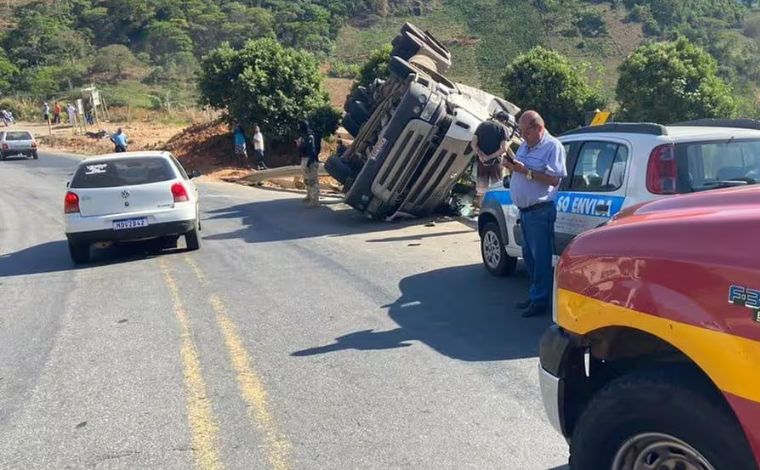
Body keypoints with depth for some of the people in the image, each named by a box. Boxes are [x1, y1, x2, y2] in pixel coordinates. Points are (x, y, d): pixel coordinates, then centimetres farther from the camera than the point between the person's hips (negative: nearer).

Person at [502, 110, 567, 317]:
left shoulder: (553, 146, -10)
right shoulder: (524, 145, 16)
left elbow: (553, 179, -18)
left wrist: (526, 170, -22)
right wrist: (512, 166, 2)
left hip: (540, 211, -9)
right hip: (524, 210, 9)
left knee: (541, 257, -4)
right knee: (529, 255, 16)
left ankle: (540, 300, 3)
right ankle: (534, 295, 27)